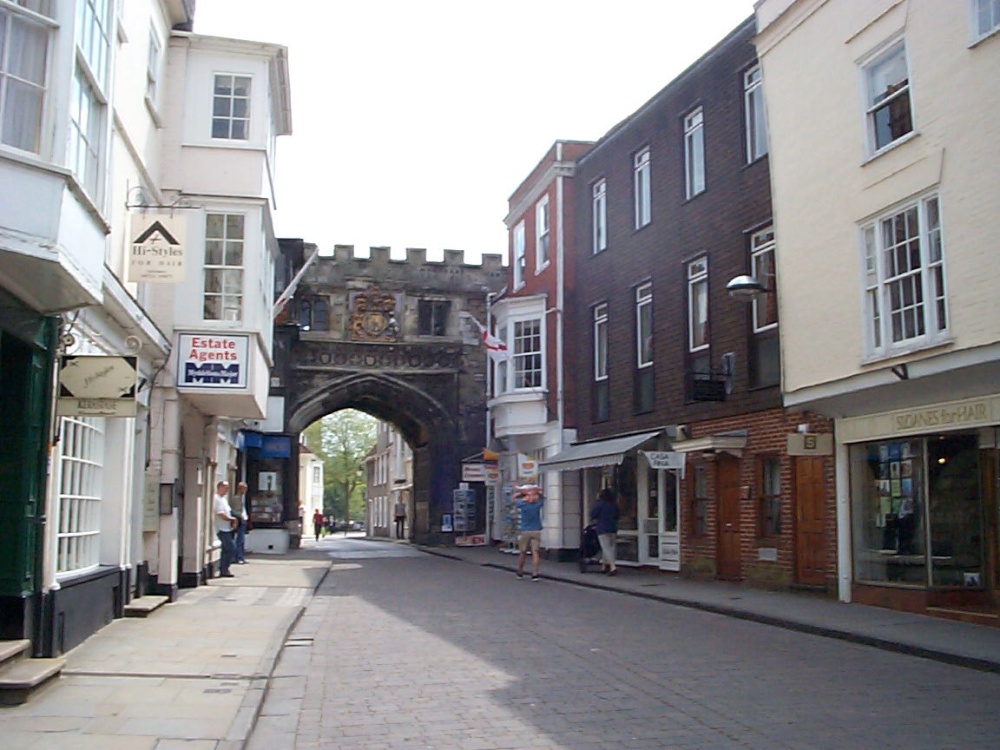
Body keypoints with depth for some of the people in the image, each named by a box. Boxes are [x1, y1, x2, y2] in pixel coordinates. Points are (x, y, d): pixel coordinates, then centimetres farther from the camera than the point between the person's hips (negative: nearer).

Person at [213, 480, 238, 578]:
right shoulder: (217, 499, -15)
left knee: (226, 550, 12)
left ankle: (222, 571, 17)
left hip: (226, 529, 10)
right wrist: (232, 519, -9)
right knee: (231, 549, -11)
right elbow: (221, 514, -22)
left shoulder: (223, 498, 17)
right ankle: (225, 570, -5)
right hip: (222, 529, -10)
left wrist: (233, 520, 4)